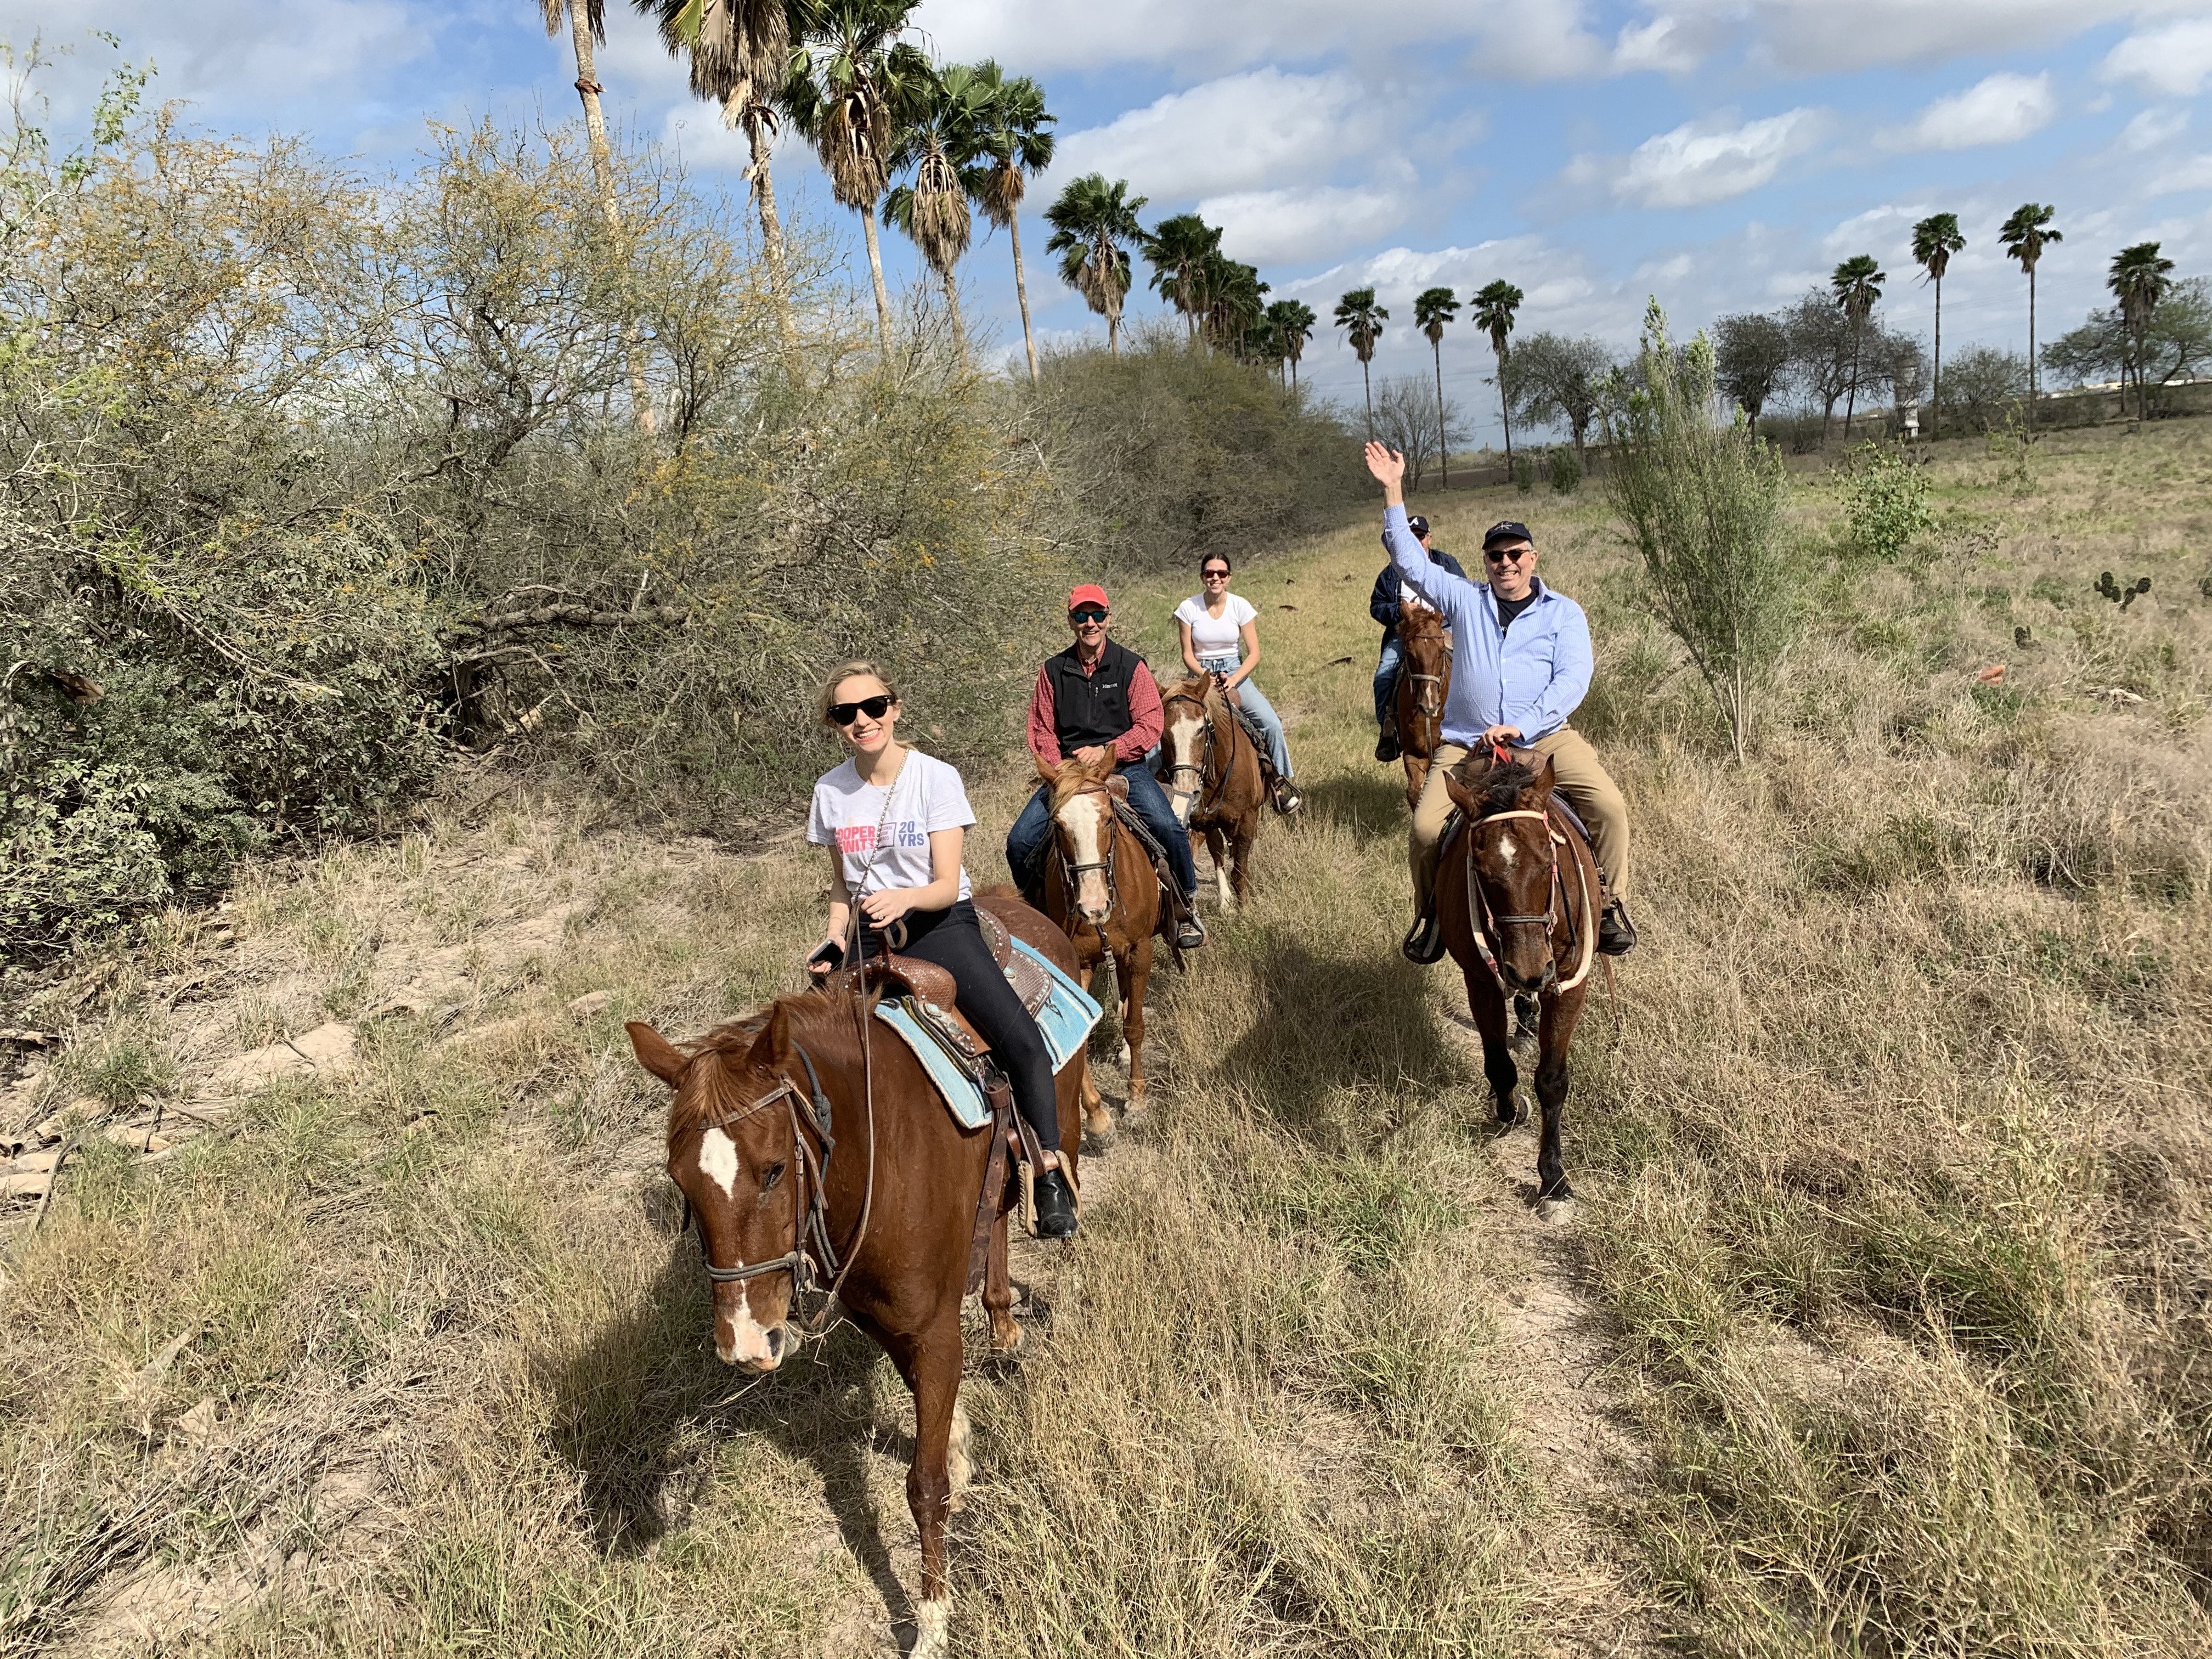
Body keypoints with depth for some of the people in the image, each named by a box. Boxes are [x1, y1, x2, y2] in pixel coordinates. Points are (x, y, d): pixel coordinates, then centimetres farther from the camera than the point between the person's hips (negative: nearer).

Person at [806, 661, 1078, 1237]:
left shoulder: (935, 777, -9)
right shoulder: (832, 791, 2)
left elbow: (947, 886, -13)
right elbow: (842, 882, 14)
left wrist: (903, 897, -34)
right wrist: (835, 937, -5)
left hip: (940, 924, -4)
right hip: (869, 936, 4)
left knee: (1021, 1039, -23)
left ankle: (1051, 1174, -9)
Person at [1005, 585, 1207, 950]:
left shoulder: (1132, 666, 2)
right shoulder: (1053, 671, 8)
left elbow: (1150, 727, -4)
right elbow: (1042, 731, 7)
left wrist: (1105, 751, -17)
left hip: (1125, 766, -2)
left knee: (1168, 828, -27)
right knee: (1020, 841, -14)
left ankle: (1187, 907, -3)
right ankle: (1037, 911, 13)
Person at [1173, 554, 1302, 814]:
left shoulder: (1241, 607, -2)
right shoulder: (1188, 608, -4)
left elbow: (1254, 654, -4)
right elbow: (1188, 655, -2)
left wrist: (1233, 680, -20)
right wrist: (1208, 677, -19)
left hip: (1236, 672, 1)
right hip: (1201, 674, -1)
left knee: (1270, 722, -20)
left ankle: (1280, 780, -4)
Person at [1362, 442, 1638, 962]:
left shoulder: (1564, 613, 8)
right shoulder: (1465, 600, 13)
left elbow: (1573, 678, -5)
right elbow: (1410, 561, 7)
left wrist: (1521, 726, -19)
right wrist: (1393, 491, 0)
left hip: (1545, 737, 0)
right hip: (1467, 743, 1)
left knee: (1609, 805, -21)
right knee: (1425, 827, -19)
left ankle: (1612, 907, -2)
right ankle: (1430, 915, 7)